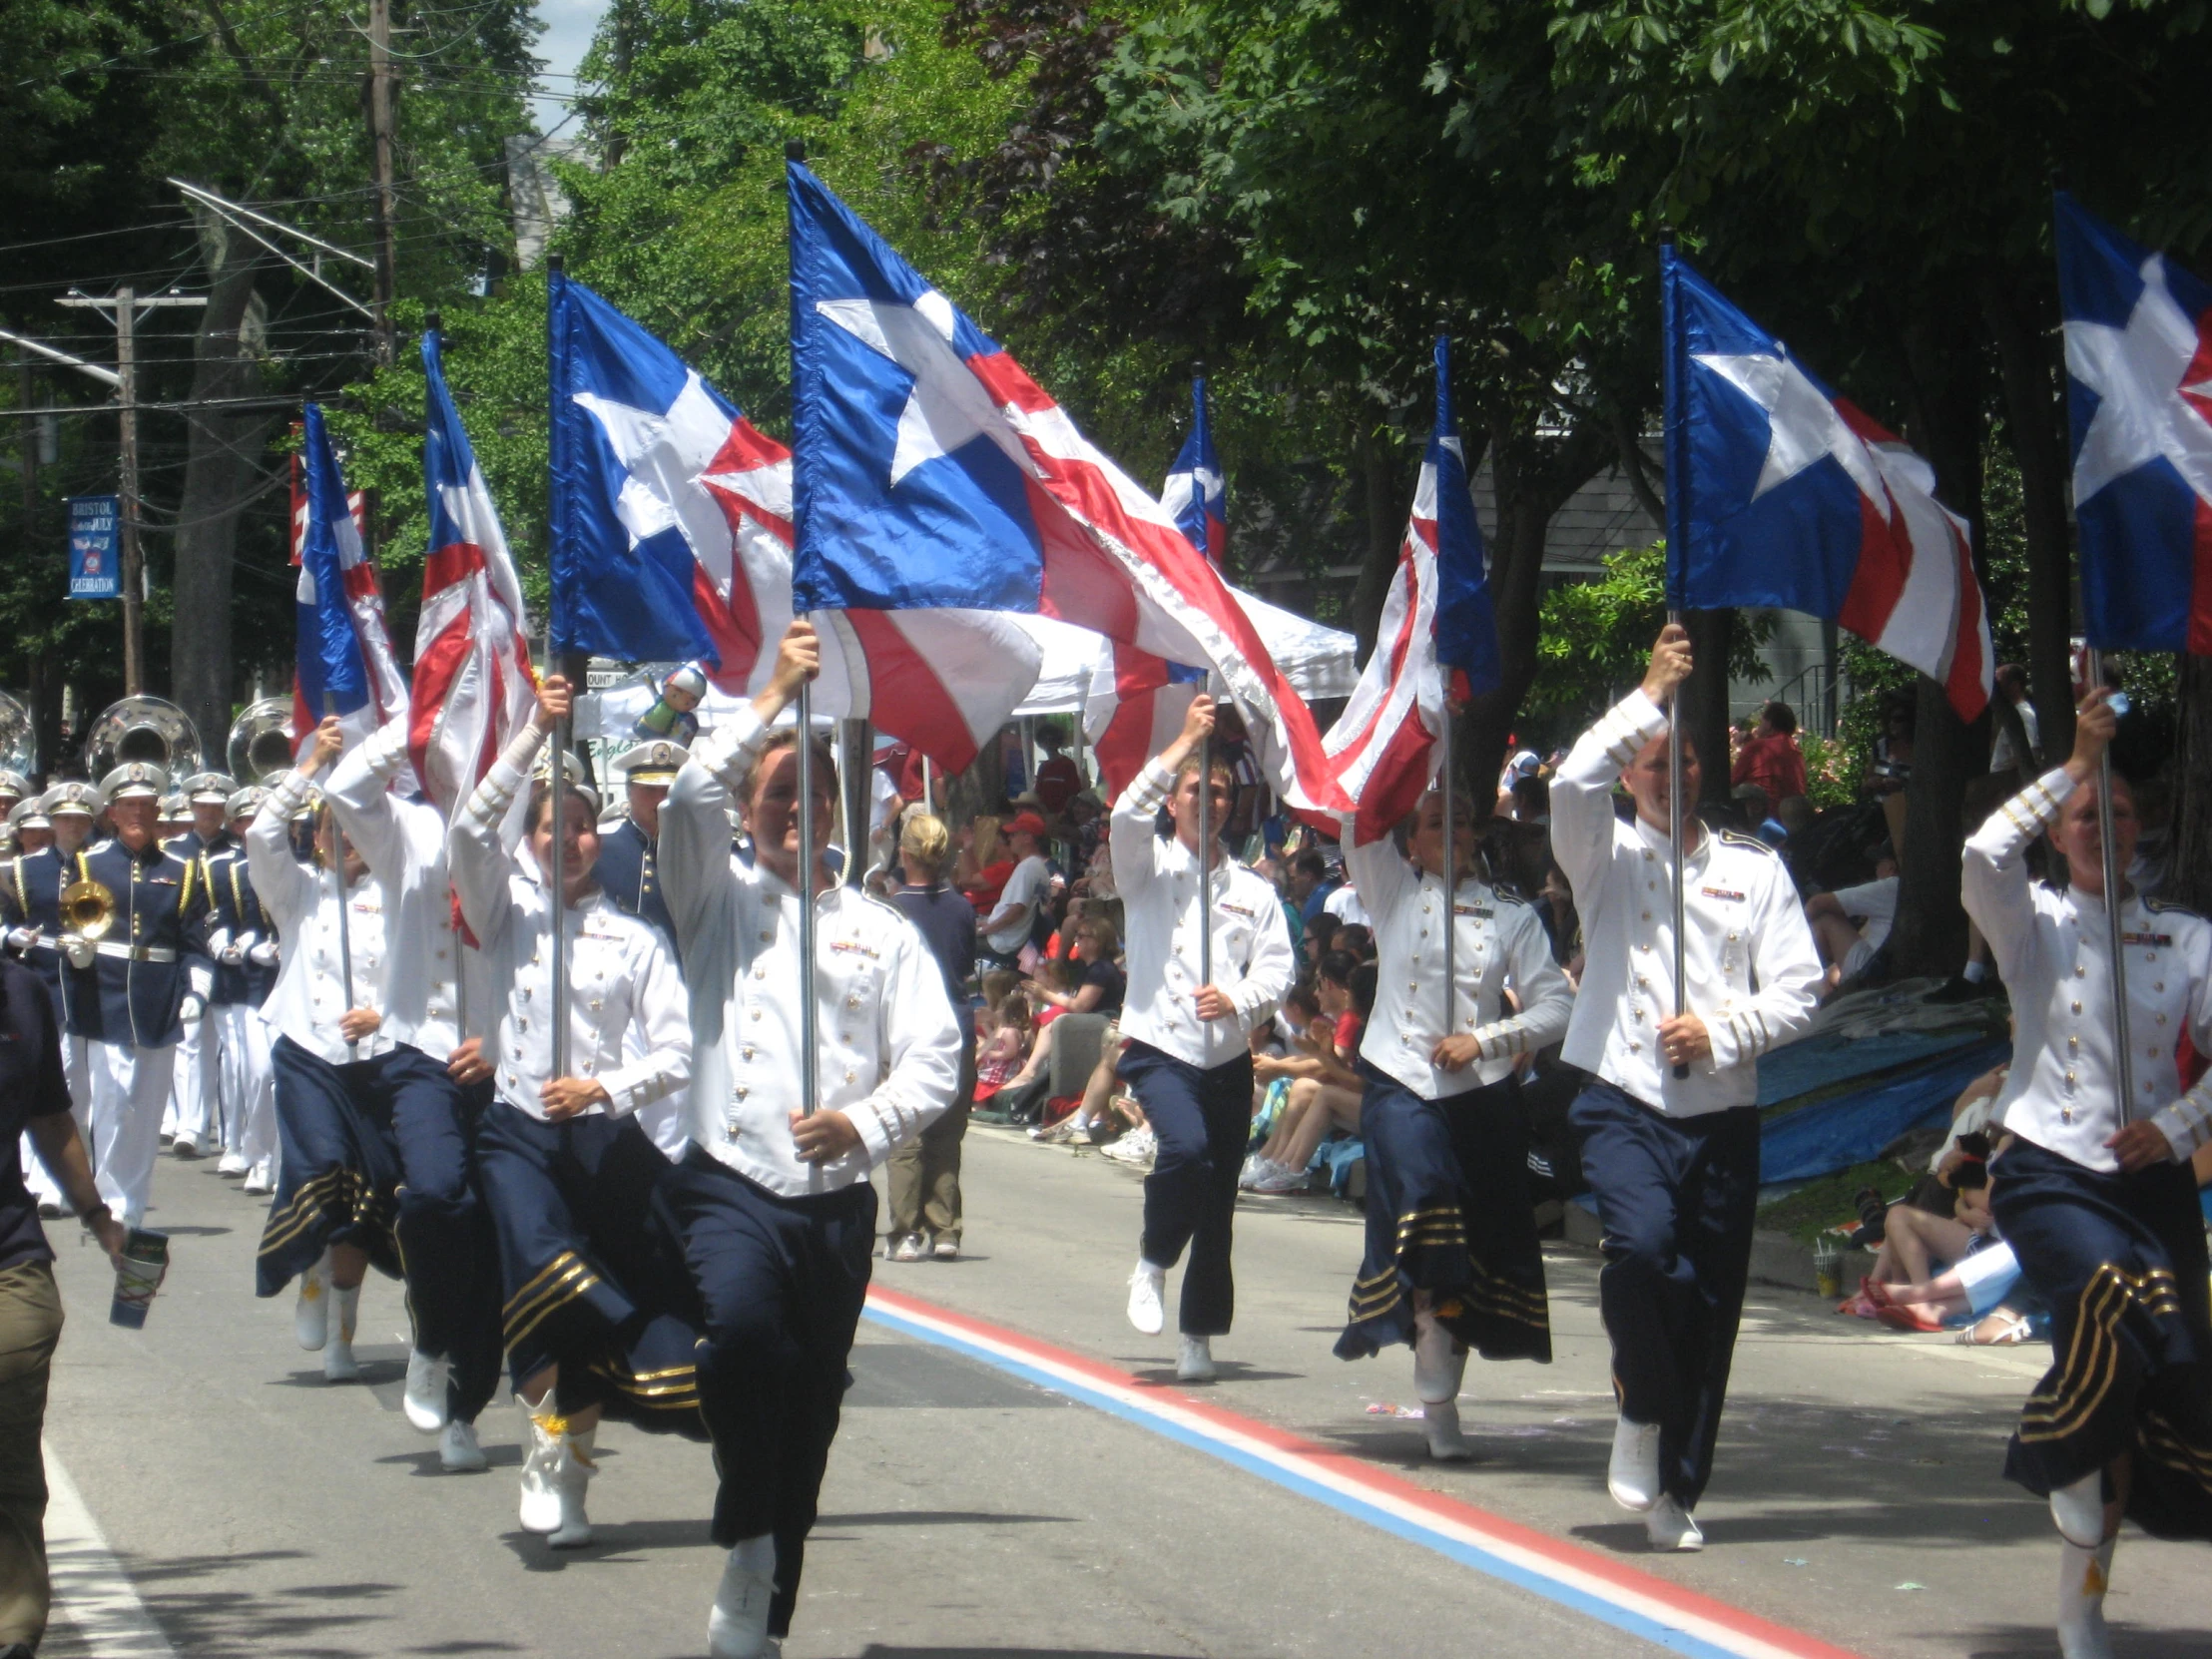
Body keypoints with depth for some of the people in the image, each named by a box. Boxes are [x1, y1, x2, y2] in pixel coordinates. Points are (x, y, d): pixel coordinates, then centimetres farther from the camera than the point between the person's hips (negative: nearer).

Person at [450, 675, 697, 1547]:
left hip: (608, 1136, 1)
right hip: (518, 1130, -1)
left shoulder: (636, 941, 8)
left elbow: (675, 1054, 2)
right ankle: (548, 1443, -18)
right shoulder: (507, 913, 9)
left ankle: (567, 1472, 11)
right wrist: (534, 733, -13)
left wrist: (605, 1089, -16)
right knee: (538, 1267, -26)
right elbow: (468, 831, -9)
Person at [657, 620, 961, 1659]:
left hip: (838, 1201, 3)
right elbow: (690, 798, -8)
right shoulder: (718, 903, 11)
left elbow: (934, 1059, 4)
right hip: (729, 1186, -3)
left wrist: (862, 1123, -15)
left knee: (807, 1419, 5)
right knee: (739, 1327, -32)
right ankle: (746, 1543, -18)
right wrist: (774, 698, -8)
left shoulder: (884, 932, 14)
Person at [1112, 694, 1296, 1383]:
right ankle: (1151, 1266, -6)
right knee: (1186, 1147, -30)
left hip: (1229, 1059, 3)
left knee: (1218, 1205, 4)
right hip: (1160, 1048, -3)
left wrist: (1237, 999, -16)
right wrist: (1186, 740, -13)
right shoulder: (1148, 868, 6)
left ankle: (1198, 1336, 14)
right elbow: (1127, 815, -15)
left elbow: (1278, 966, 6)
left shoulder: (1252, 889, 13)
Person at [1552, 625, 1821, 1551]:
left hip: (1721, 1117, 2)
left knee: (1710, 1306, 3)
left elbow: (1797, 994, 7)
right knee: (1642, 1244, -28)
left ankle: (1675, 1491, 16)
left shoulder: (1754, 870, 12)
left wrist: (1721, 1032, -11)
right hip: (1623, 1102, -2)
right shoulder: (1608, 859, 7)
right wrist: (1649, 697, -11)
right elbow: (1571, 786, -15)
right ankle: (1640, 1411, -4)